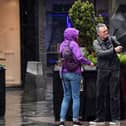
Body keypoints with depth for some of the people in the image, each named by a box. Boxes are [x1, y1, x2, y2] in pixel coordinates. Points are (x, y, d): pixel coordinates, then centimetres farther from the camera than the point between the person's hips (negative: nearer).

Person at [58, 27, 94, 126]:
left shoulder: (62, 45, 7)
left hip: (64, 73, 6)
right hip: (74, 73, -6)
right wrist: (89, 63, -9)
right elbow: (79, 57, -22)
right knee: (76, 97, 4)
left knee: (66, 97, 12)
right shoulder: (73, 44, -12)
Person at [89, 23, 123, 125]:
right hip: (102, 70, 1)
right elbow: (100, 53, -16)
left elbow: (120, 48, -8)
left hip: (114, 70, -1)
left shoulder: (112, 39, 4)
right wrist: (114, 50, -24)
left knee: (114, 94, -3)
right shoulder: (96, 42, 1)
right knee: (101, 95, 4)